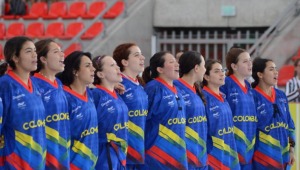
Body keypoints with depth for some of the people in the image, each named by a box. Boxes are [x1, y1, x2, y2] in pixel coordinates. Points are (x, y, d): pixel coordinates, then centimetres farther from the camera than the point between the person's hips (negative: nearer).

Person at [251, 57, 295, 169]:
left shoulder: (281, 96, 9)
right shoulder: (253, 97, -11)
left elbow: (289, 125, 14)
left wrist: (291, 149, 11)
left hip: (282, 155, 6)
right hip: (263, 156, -6)